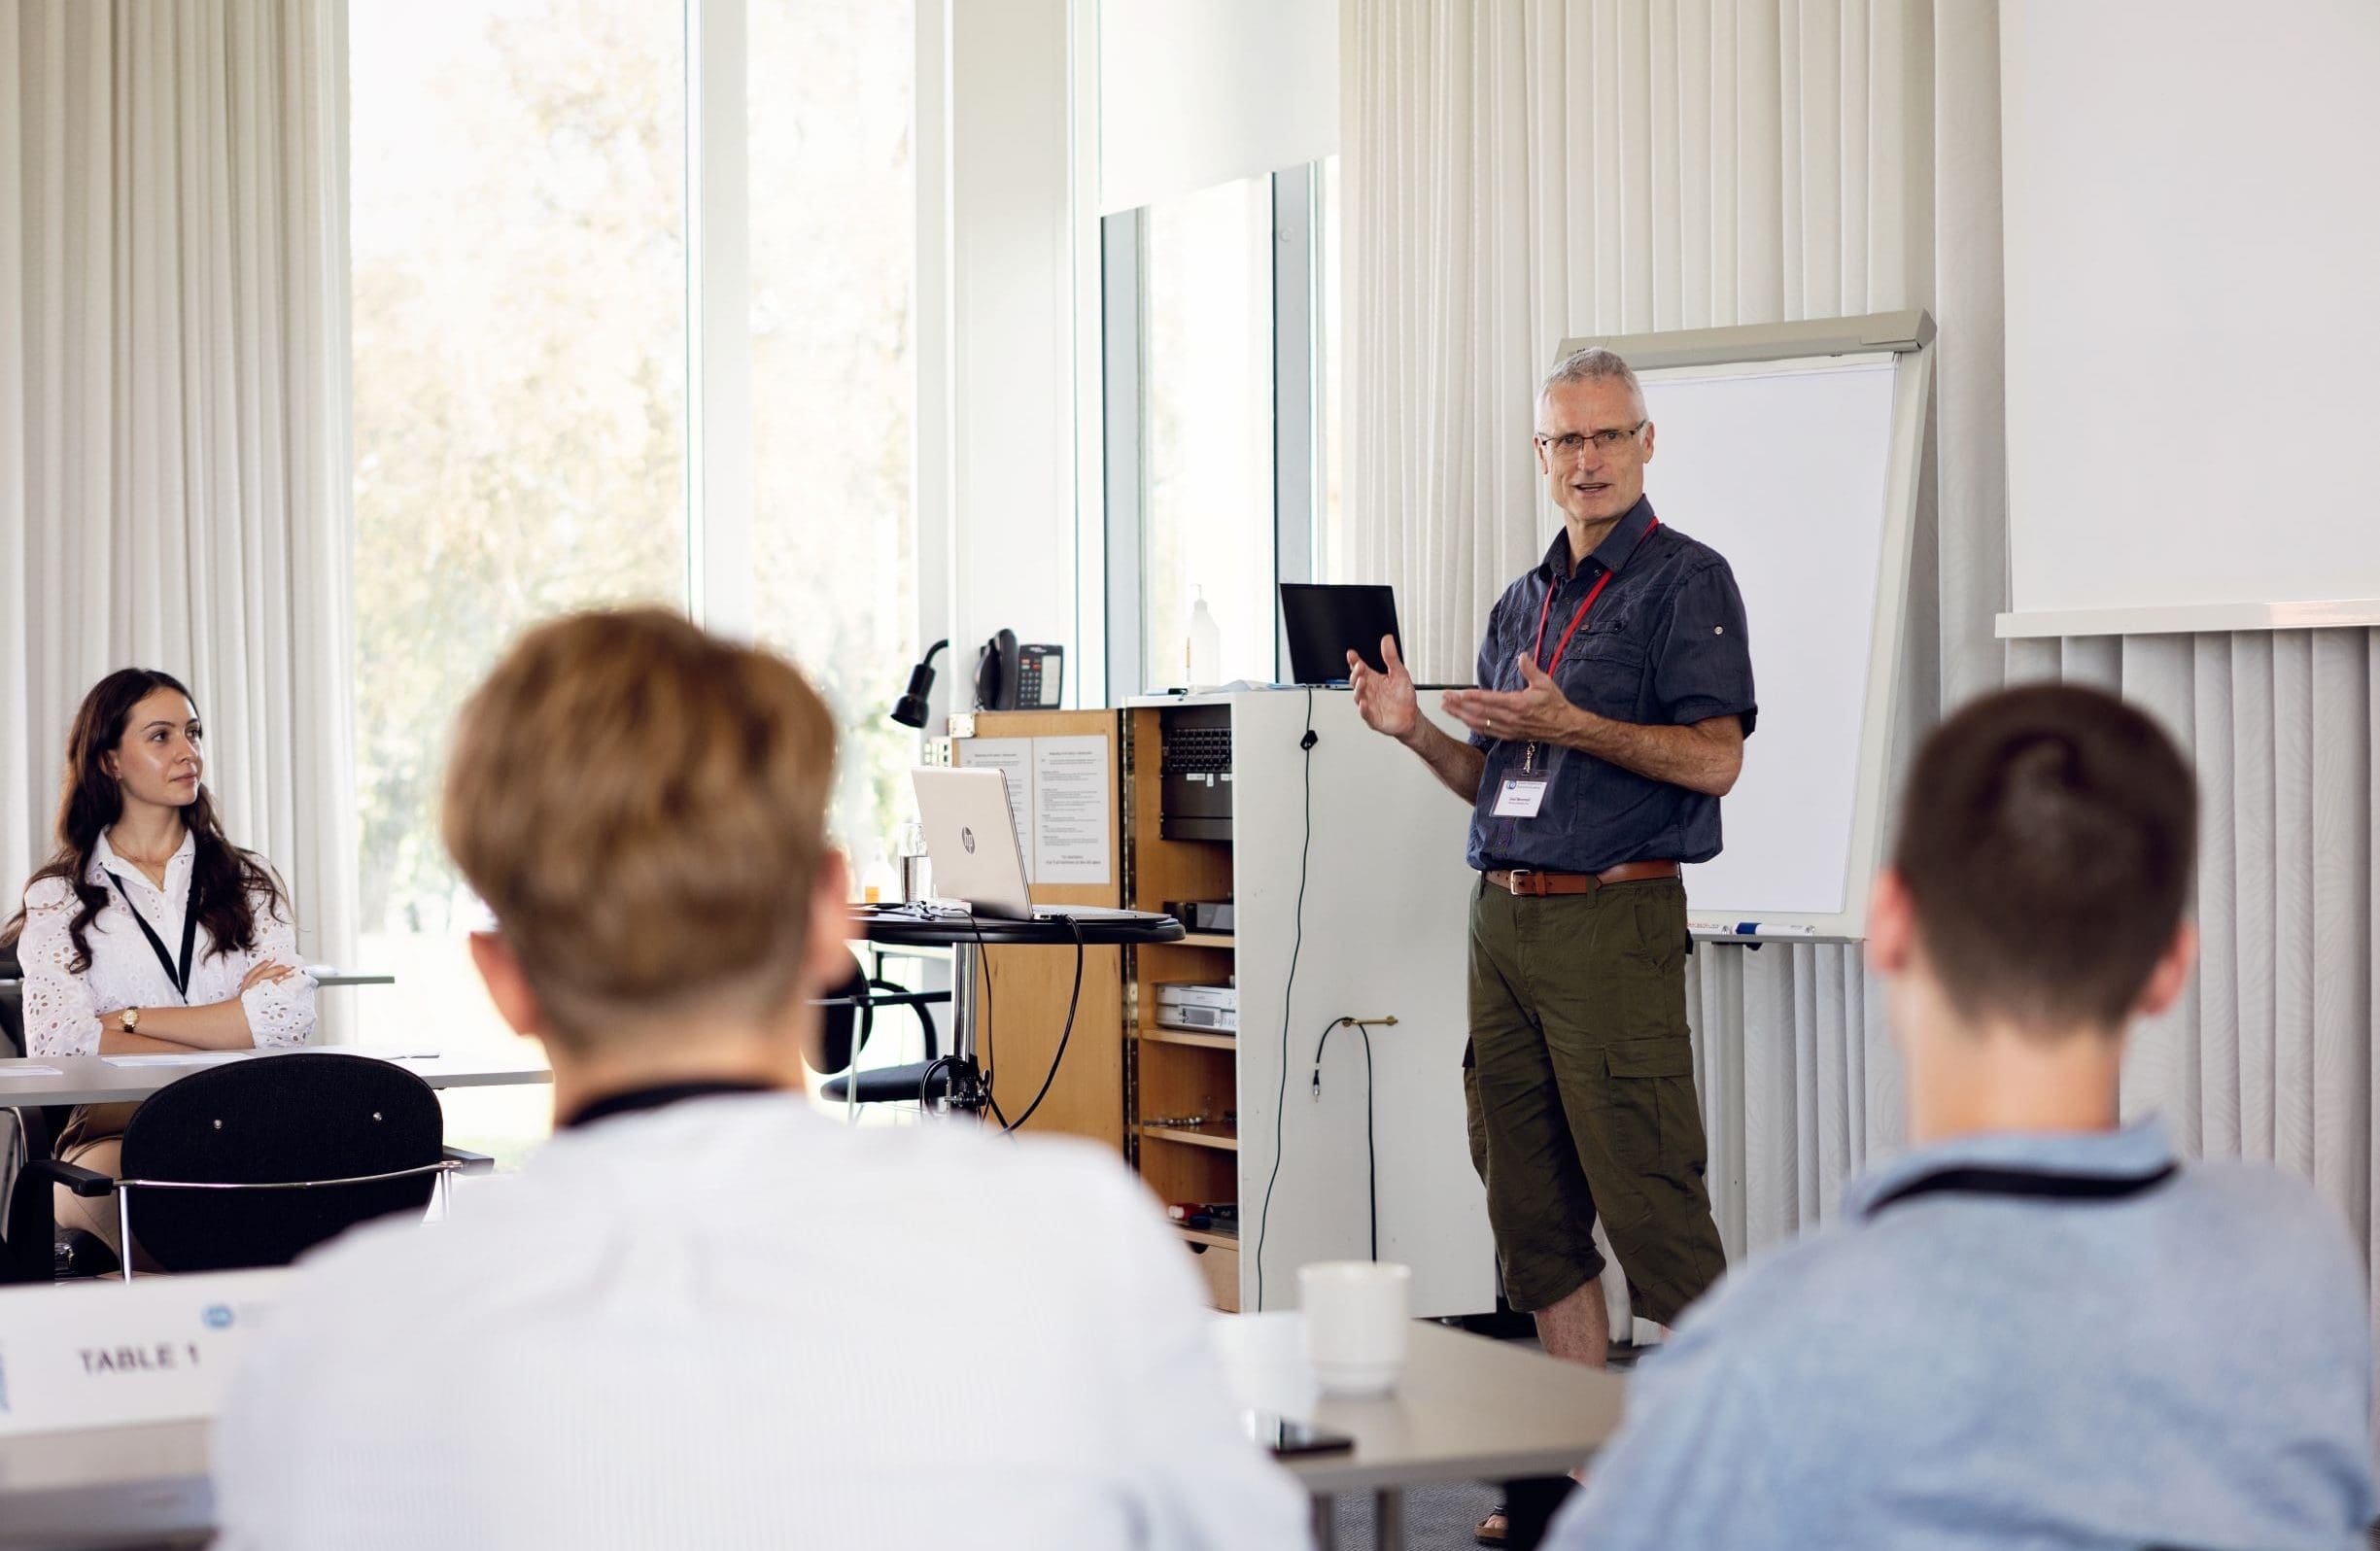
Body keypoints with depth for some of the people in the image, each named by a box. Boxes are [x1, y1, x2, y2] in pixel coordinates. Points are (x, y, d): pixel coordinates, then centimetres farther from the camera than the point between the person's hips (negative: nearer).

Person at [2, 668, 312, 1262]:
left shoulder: (247, 880, 19)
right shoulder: (59, 896, 13)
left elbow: (290, 1013, -1)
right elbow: (58, 1041, -6)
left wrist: (132, 1021, -4)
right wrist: (231, 1033, -7)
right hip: (114, 1132, -2)